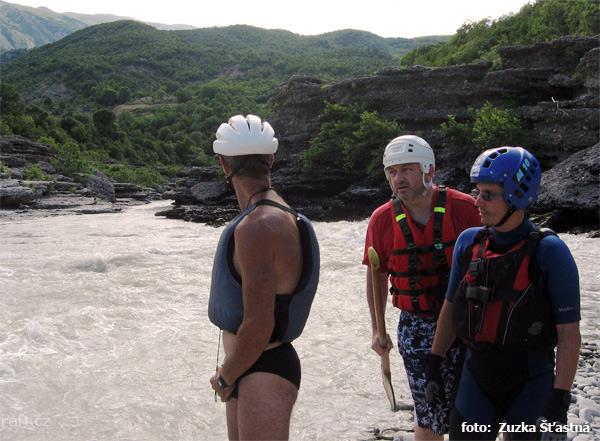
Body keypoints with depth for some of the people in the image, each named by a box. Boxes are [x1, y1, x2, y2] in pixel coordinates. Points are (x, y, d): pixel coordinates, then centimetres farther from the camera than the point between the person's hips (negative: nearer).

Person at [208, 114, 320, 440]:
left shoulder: (258, 227, -24)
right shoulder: (278, 214, 7)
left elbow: (258, 327, -26)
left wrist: (224, 378, -9)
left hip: (263, 373, -10)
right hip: (251, 367, 10)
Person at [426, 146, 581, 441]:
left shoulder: (549, 251, -15)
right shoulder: (468, 242, -3)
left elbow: (569, 334, -14)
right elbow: (451, 306, 8)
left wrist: (559, 404, -18)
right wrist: (434, 365, 10)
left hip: (531, 386, -3)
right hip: (477, 380, 4)